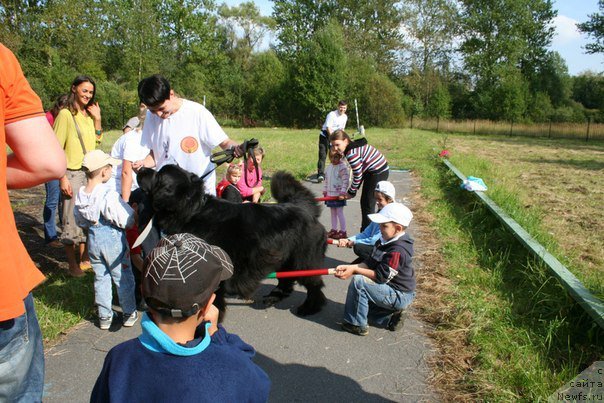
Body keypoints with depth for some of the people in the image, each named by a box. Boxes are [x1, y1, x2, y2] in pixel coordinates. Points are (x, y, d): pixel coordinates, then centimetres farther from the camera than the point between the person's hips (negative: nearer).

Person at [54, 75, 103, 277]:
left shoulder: (89, 114, 10)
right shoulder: (65, 114, -9)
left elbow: (97, 141, 17)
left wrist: (97, 119, 4)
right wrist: (62, 178, -17)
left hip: (91, 172, 7)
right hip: (73, 174, -6)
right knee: (72, 218, 1)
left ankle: (84, 258, 26)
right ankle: (73, 265, 12)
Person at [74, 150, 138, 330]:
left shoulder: (80, 195, -4)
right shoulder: (109, 195, -25)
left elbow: (79, 221, 9)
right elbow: (127, 221, -22)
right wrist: (130, 209, -4)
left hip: (93, 239, 6)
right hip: (113, 240, -6)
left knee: (100, 278, 17)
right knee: (123, 278, 11)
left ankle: (104, 316, 27)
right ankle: (129, 314, 23)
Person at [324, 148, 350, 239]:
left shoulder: (343, 167, -13)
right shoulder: (329, 167, 10)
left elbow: (346, 180, -19)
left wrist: (343, 191, -24)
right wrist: (325, 190, 16)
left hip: (339, 195, -7)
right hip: (330, 194, 7)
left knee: (339, 213, -2)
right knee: (333, 213, 14)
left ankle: (343, 231, 8)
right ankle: (334, 230, 24)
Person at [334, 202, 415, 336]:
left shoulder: (398, 250, -27)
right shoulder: (384, 241, 1)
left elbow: (381, 276, -25)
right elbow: (369, 264, 3)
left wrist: (354, 270, -21)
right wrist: (348, 267, -12)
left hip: (400, 295, -10)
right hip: (392, 291, 10)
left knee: (358, 281, -22)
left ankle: (356, 325, -10)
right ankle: (390, 317, 15)